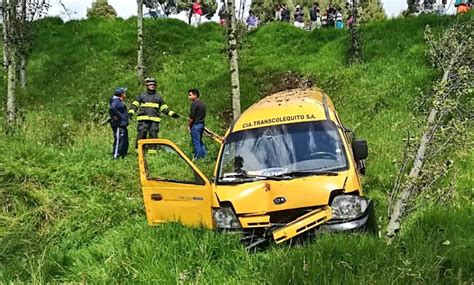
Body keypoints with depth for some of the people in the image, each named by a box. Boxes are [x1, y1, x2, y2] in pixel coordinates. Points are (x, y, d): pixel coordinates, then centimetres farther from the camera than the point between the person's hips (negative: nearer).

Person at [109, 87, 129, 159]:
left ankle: (123, 156, 22)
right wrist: (119, 116, -22)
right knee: (118, 142, -10)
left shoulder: (119, 101, 20)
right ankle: (115, 157, -7)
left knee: (125, 142, 15)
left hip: (122, 125, 11)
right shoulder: (116, 101, -12)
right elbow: (112, 108, -31)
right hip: (119, 125, -11)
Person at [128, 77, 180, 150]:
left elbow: (164, 108, 21)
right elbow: (135, 105, 8)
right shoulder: (142, 95, 13)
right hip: (143, 120, -2)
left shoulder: (158, 97, 19)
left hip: (154, 120, 2)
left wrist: (172, 113, 9)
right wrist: (131, 112, -10)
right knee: (141, 135, -5)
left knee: (154, 136, -2)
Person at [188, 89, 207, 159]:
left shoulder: (194, 104, -15)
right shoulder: (202, 104, 13)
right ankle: (204, 155, 20)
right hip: (202, 124, 9)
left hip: (195, 125, -9)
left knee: (196, 142, -2)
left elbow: (192, 117, -17)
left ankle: (197, 157, 2)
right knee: (200, 141, 18)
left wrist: (189, 126, -5)